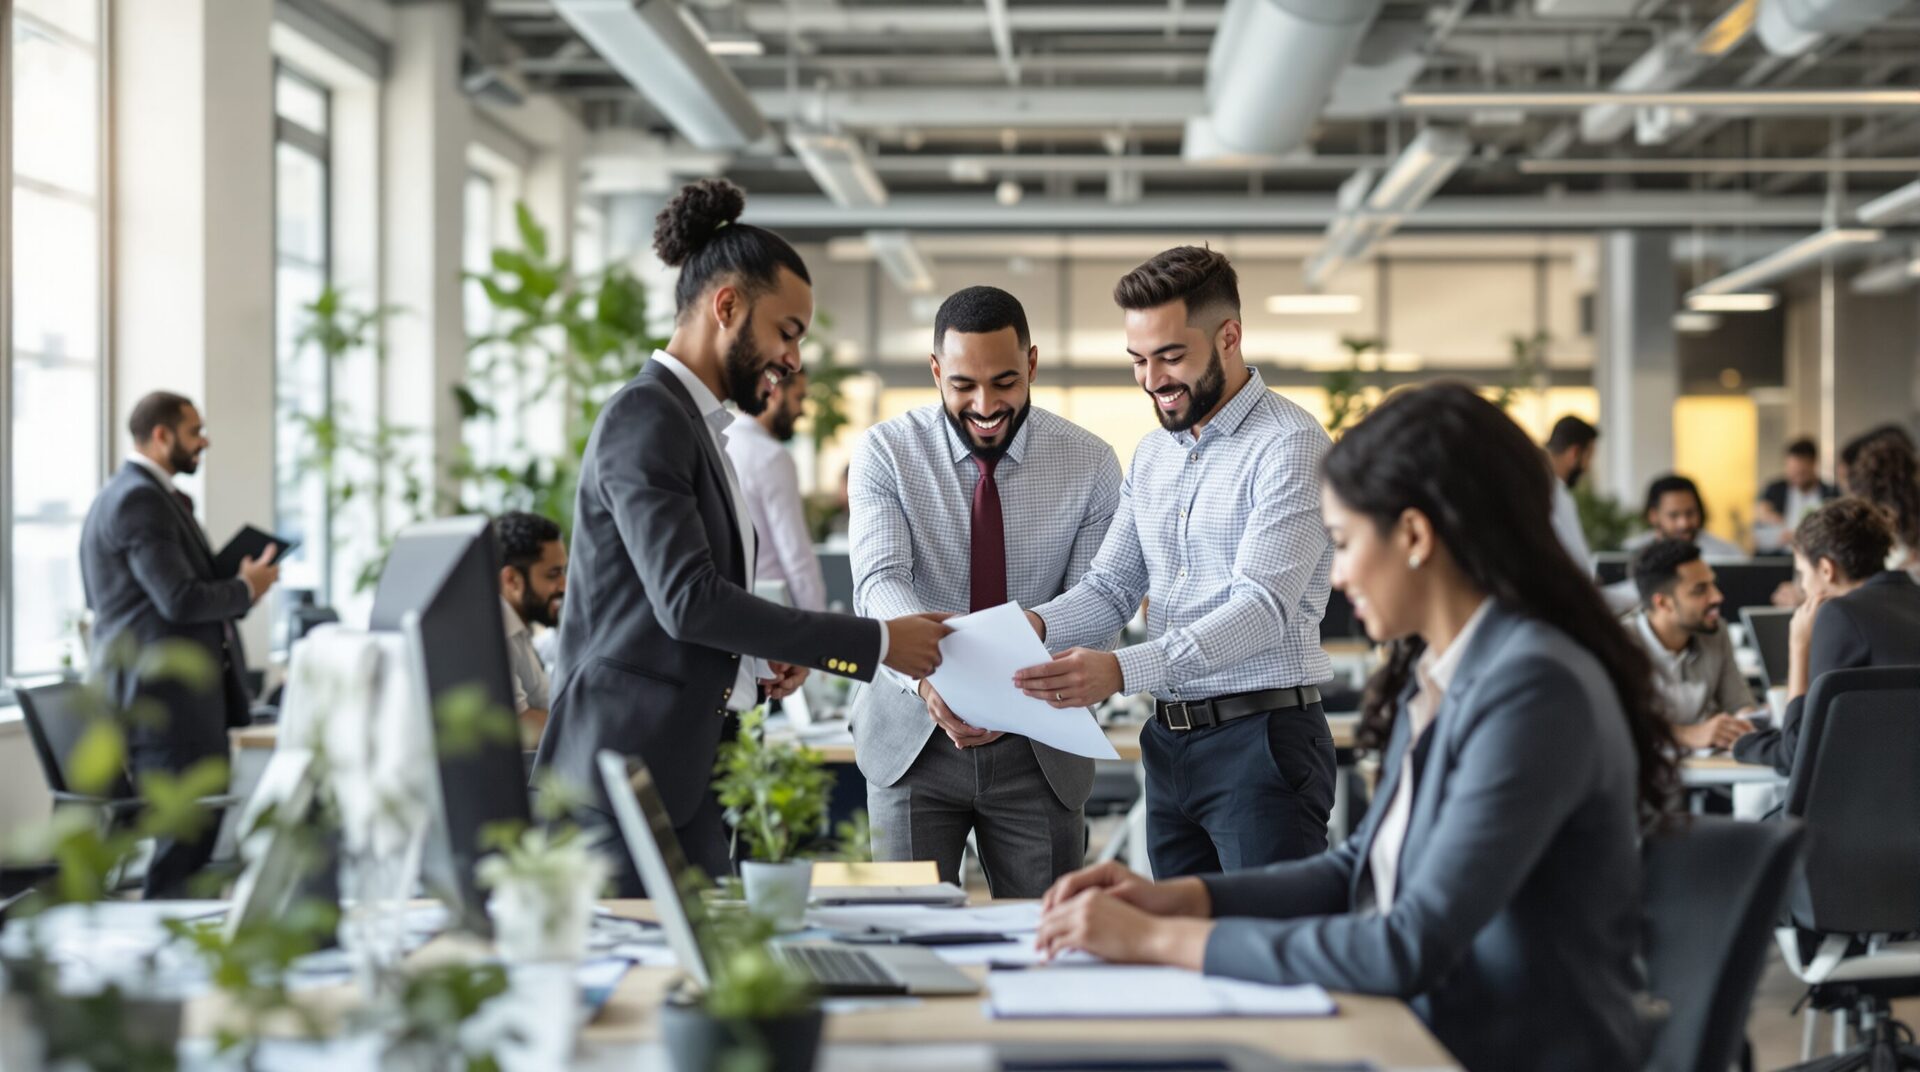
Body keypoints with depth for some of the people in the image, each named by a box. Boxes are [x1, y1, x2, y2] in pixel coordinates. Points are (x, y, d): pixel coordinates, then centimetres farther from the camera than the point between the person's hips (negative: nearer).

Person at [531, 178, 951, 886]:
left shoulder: (695, 424, 20)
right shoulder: (644, 418, -11)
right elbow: (687, 598, -22)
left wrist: (758, 663, 8)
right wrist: (874, 643, -20)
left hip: (679, 775, 10)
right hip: (628, 769, -10)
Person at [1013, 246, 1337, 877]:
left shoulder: (1290, 446, -10)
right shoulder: (1152, 456, 16)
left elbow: (1263, 606, -20)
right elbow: (1112, 587, 12)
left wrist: (1123, 671, -29)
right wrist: (1038, 626, -11)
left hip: (1262, 737, -7)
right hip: (1169, 742, 7)